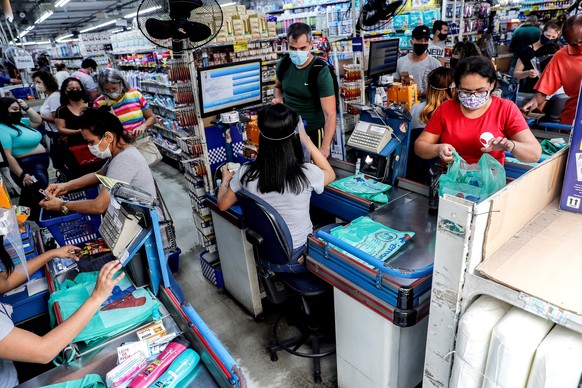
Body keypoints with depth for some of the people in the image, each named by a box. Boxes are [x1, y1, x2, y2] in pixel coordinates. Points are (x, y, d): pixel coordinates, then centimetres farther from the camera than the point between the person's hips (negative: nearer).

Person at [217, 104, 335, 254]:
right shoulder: (306, 173, -27)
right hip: (298, 248, -1)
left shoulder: (246, 173, -22)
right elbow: (330, 174, -1)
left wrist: (225, 180, 17)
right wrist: (307, 141, 0)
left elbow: (223, 205, -3)